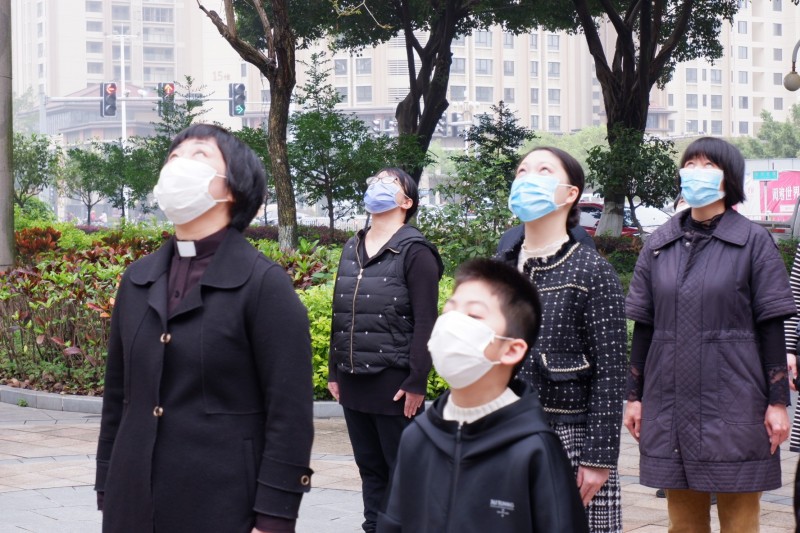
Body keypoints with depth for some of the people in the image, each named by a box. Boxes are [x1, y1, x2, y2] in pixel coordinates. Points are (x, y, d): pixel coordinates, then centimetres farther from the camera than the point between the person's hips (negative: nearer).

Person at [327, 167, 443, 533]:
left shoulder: (414, 251, -6)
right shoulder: (351, 250, 14)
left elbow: (425, 322, -11)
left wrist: (417, 382, -16)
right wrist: (335, 372, 14)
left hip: (394, 382, -6)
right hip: (353, 381, 6)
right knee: (369, 467, 12)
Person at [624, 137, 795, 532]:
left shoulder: (753, 242, 0)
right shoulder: (659, 245, 10)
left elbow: (772, 327, -2)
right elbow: (643, 327, 13)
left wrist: (777, 402, -5)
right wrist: (634, 395, 10)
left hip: (734, 405, -3)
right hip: (670, 404, 3)